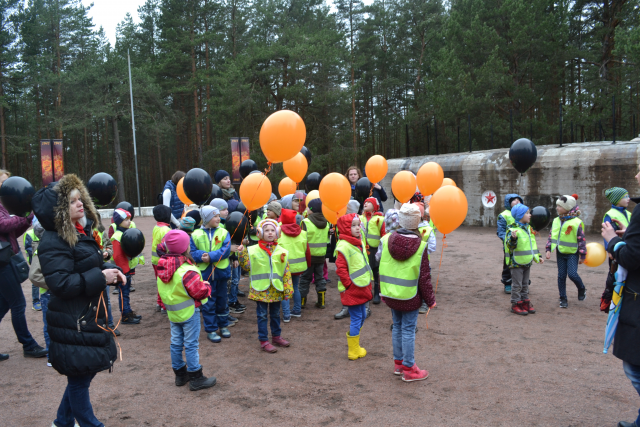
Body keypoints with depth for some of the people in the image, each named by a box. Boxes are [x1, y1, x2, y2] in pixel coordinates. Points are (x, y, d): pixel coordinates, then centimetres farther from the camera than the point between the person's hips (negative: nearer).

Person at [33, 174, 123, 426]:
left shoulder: (81, 233, 10)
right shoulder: (53, 242, -19)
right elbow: (60, 283, -24)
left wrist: (111, 272, 2)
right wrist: (100, 277, -23)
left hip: (90, 317, 9)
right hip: (72, 325, -9)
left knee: (82, 375, 21)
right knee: (79, 378, 6)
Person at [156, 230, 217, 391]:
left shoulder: (162, 267, 0)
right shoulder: (187, 270, -26)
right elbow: (199, 291, -23)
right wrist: (207, 286, -5)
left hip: (172, 312, 8)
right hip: (189, 311, -8)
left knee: (176, 343, 16)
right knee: (191, 344, 1)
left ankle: (180, 374, 28)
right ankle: (196, 379, 9)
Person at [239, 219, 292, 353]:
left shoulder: (281, 251, 0)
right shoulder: (253, 250, -5)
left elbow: (286, 272, 2)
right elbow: (246, 266, -1)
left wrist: (288, 289, 0)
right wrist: (243, 252, -14)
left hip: (276, 289, 3)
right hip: (260, 289, -3)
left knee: (275, 314, 18)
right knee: (262, 315, 5)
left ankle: (276, 336, 34)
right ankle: (264, 341, 15)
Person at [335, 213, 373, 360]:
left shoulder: (359, 242, 10)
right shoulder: (344, 246, -20)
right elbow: (340, 268, -22)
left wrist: (369, 280, 14)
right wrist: (348, 284, -17)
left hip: (362, 288, 9)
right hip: (352, 290, -9)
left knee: (362, 316, 18)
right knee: (356, 319, 1)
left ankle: (354, 344, 34)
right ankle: (353, 351, 14)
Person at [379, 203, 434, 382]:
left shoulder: (386, 240, -5)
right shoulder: (420, 246, -14)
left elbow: (381, 267, 3)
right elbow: (424, 278, -10)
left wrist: (383, 291, 14)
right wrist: (430, 300, 1)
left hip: (391, 294, 4)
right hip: (410, 297, -4)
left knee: (397, 327, 18)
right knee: (408, 330, 4)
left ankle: (398, 363, 29)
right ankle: (409, 369, 13)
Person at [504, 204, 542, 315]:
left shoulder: (528, 228, 12)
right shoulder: (512, 229, -15)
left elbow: (532, 244, 21)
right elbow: (510, 245, -22)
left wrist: (537, 256, 21)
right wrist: (513, 238, -42)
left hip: (527, 262, 8)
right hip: (516, 262, -8)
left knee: (525, 284, 15)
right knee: (517, 285, 0)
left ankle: (525, 302, 24)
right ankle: (516, 304, 9)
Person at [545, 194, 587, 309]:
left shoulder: (576, 222, -12)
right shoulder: (556, 221, 5)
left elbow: (581, 239, -9)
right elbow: (551, 236, 11)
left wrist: (582, 255, -8)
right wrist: (548, 249, 3)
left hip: (572, 253, -5)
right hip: (560, 253, 5)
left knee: (572, 274, -15)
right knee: (561, 276, 6)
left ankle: (582, 289, 16)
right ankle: (563, 299, 16)